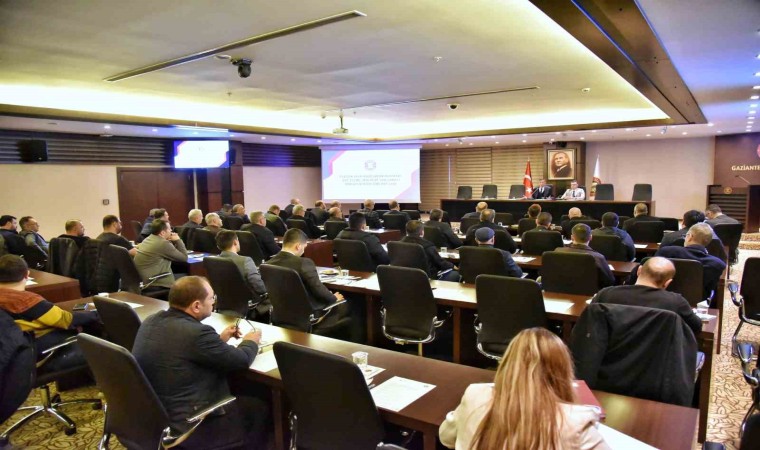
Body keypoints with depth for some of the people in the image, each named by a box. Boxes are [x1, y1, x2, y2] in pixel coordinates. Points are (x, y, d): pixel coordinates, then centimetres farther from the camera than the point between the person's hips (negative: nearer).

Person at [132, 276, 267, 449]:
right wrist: (250, 342, 5)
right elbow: (241, 361, -15)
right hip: (187, 428, -9)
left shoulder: (152, 321, -2)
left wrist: (219, 339, 12)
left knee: (242, 399, 25)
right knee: (259, 409, 12)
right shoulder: (197, 332, -28)